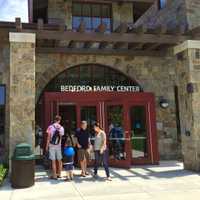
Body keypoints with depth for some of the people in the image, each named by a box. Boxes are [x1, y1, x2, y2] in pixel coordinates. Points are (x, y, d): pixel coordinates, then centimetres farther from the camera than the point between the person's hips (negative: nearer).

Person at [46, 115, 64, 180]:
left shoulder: (50, 127, -8)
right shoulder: (61, 128, 1)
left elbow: (48, 137, -6)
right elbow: (61, 137, 4)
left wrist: (47, 145, 1)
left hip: (52, 145, -3)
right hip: (59, 145, 3)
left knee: (53, 161, 1)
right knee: (59, 161, 13)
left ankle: (54, 175, 5)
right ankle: (59, 174, 20)